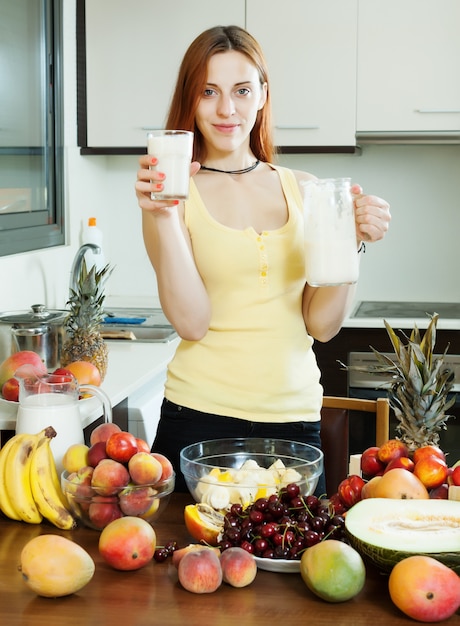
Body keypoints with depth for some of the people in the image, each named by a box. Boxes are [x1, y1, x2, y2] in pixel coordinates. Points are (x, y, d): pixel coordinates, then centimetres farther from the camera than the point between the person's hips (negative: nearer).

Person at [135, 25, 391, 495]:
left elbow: (322, 325, 2)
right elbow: (192, 322, -13)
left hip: (295, 417, 3)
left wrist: (350, 240, -10)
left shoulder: (303, 190, 6)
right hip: (202, 417, -3)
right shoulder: (175, 192, -2)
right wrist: (161, 215, -21)